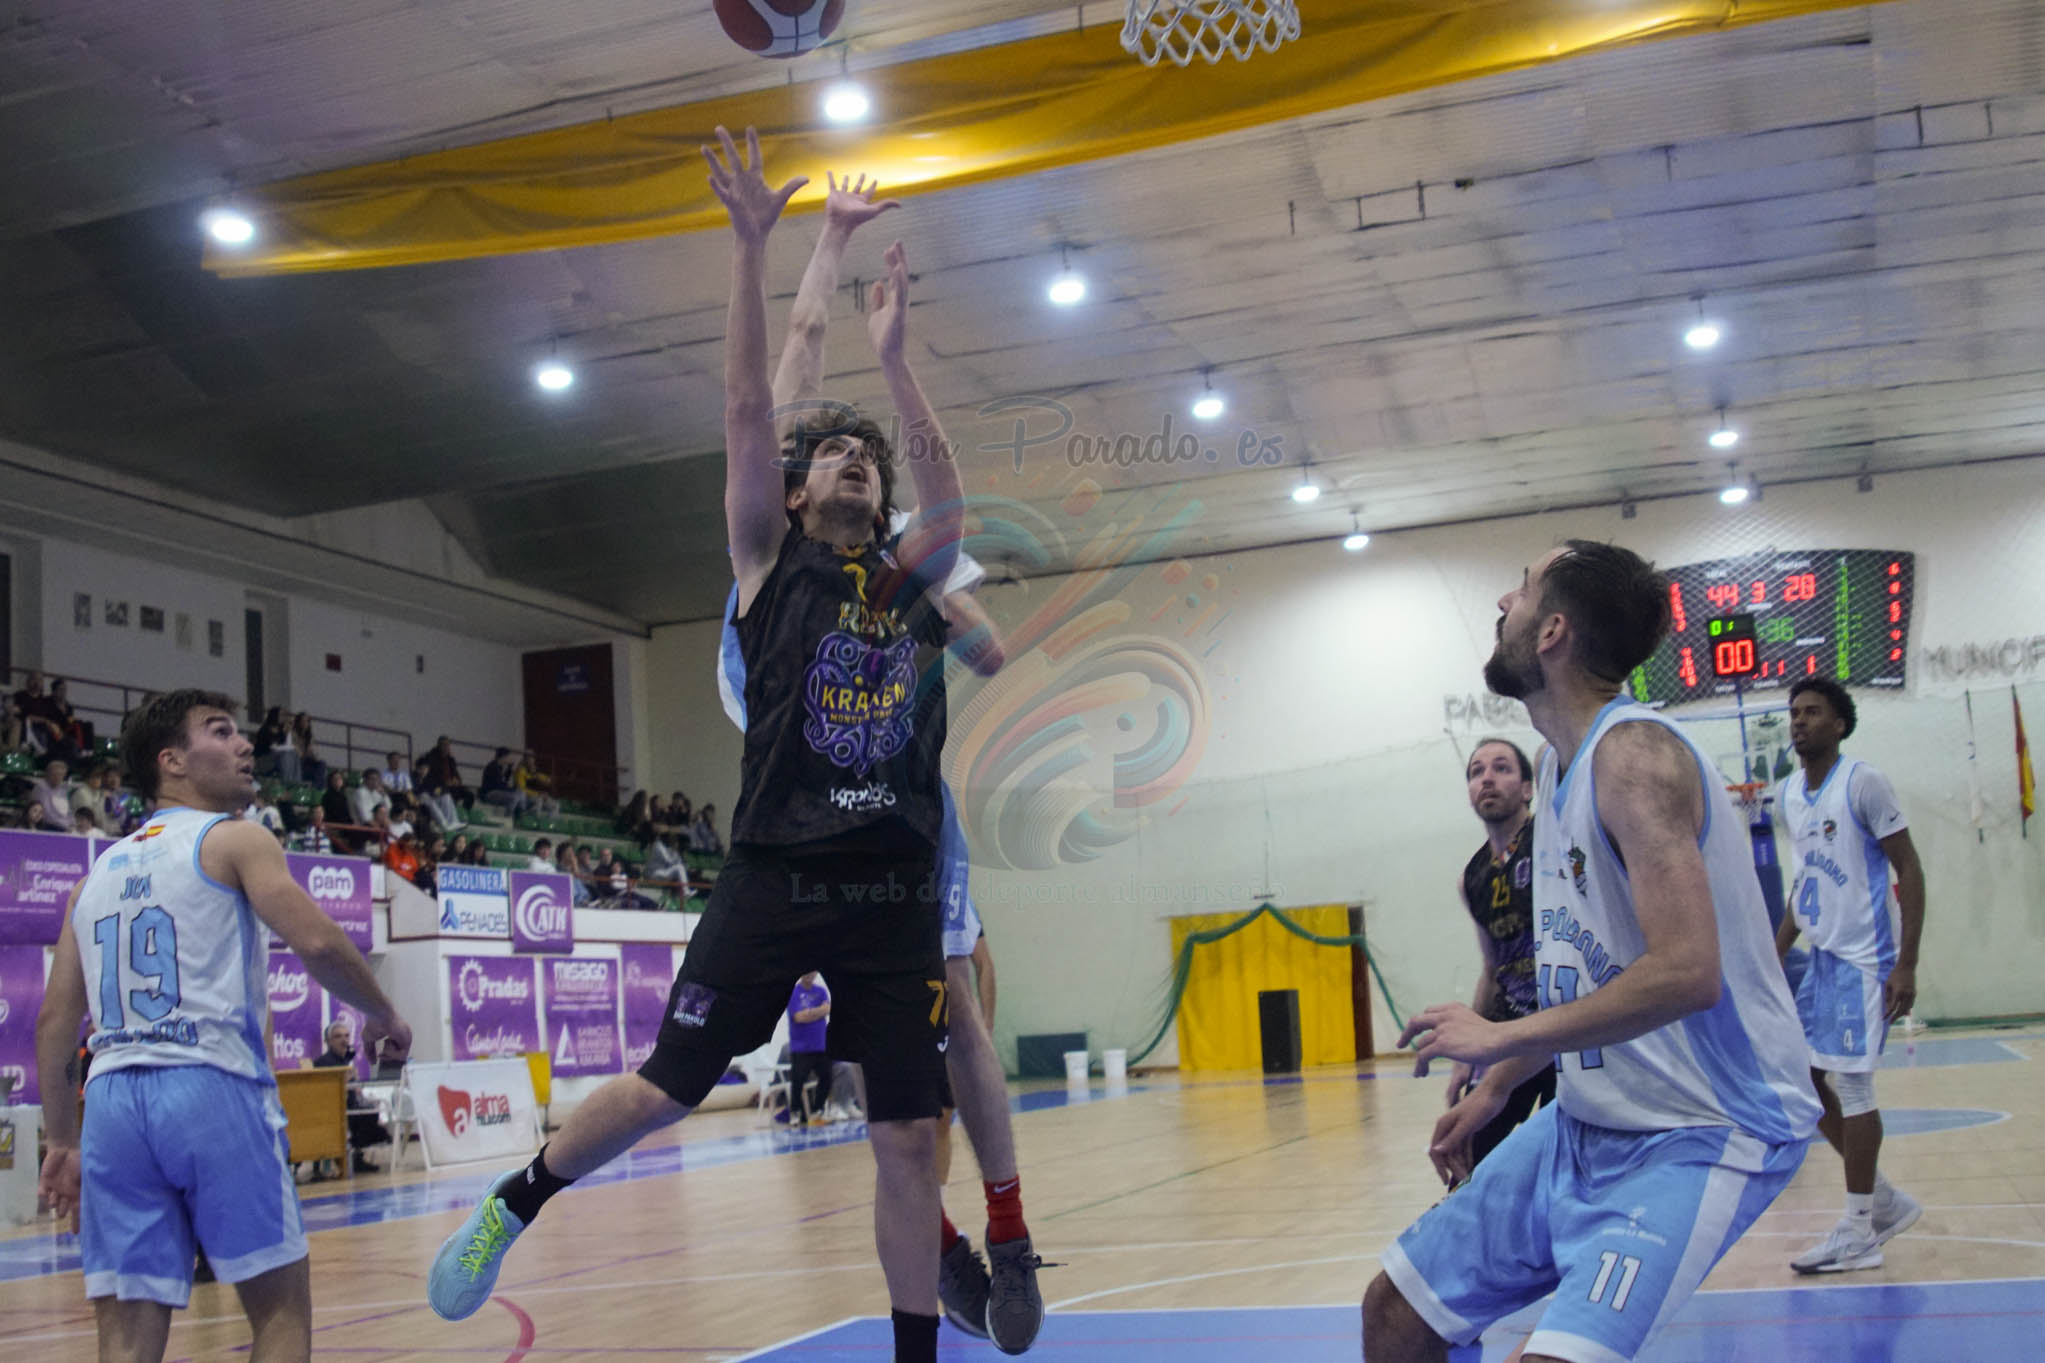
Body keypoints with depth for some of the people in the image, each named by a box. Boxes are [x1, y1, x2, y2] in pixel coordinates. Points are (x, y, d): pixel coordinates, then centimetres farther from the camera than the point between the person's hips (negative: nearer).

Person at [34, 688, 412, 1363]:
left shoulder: (95, 875, 22)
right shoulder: (233, 840, 4)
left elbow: (55, 1023, 19)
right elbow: (317, 943, -11)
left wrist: (62, 1142, 25)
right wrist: (383, 1016, 5)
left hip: (111, 1099, 6)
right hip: (212, 1086, -6)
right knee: (280, 1307, 5)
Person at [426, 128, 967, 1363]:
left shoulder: (912, 584, 15)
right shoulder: (770, 563, 8)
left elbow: (951, 502, -4)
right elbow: (747, 416, -1)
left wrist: (894, 360, -6)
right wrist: (754, 248, -7)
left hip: (895, 888, 3)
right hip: (775, 875, -2)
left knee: (909, 1141, 4)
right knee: (667, 1089, 1)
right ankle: (515, 1206, 28)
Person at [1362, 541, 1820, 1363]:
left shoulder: (1635, 755, -21)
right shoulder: (1557, 764, 10)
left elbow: (1686, 973, -31)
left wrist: (1501, 1039, -23)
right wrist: (1495, 1089, 18)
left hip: (1696, 1136, -9)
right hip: (1586, 1122, 9)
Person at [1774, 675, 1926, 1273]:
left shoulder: (1862, 783, -11)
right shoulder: (1788, 794, 10)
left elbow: (1910, 870, -12)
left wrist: (1907, 965, -18)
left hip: (1864, 956, -8)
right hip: (1821, 955, 8)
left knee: (1851, 1082, -7)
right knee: (1802, 1077, 8)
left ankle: (1857, 1234, 3)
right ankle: (1886, 1200, 22)